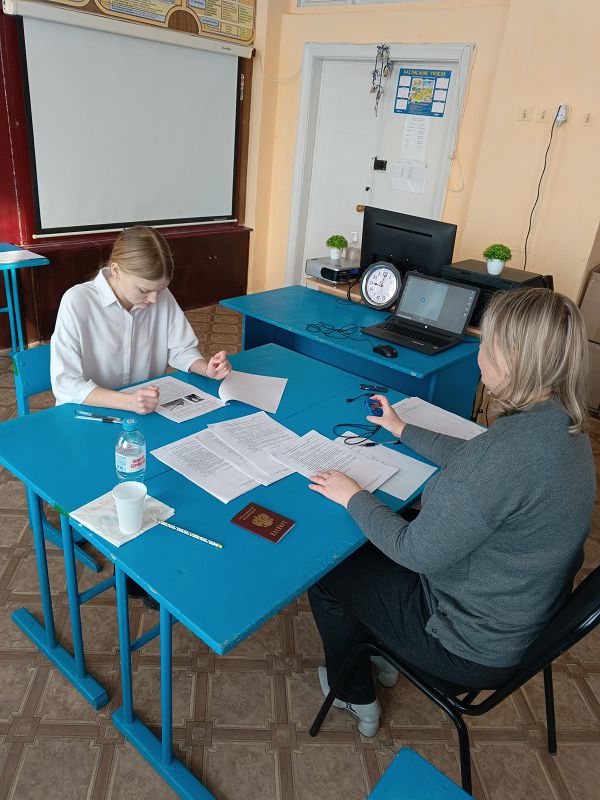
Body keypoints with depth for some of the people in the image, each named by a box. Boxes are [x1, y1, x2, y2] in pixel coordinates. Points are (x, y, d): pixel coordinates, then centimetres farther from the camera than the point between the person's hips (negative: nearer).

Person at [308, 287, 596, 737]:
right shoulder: (562, 424, -6)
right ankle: (381, 657, 40)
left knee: (325, 573, 9)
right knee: (364, 548, 22)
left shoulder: (511, 450, -37)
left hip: (474, 645, -8)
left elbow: (418, 553, -27)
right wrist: (403, 430, 19)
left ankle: (356, 698, 32)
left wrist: (354, 498, -12)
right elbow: (470, 460, 10)